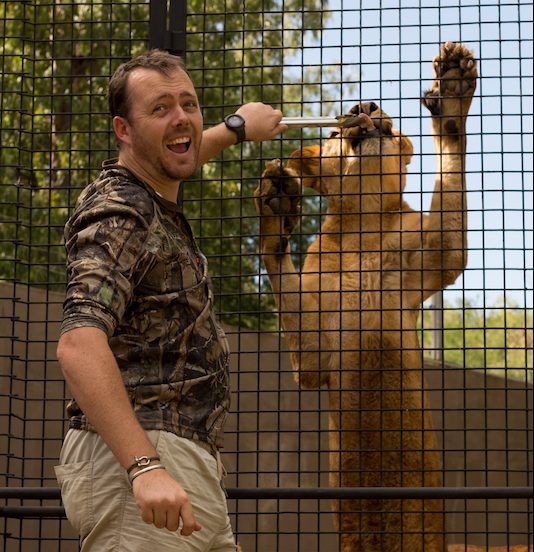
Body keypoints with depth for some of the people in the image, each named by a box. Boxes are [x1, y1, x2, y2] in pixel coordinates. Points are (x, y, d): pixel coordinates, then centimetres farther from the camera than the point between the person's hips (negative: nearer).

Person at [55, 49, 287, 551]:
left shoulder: (156, 200, 16)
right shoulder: (118, 217, -14)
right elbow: (78, 345, -28)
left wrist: (236, 128, 60)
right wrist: (144, 467, -37)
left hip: (189, 464, 10)